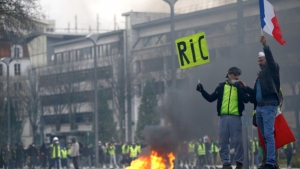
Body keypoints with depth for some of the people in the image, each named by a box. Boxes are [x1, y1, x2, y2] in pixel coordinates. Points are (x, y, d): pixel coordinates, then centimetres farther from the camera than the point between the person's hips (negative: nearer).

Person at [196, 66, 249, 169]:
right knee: (223, 141, 2)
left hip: (235, 117, -2)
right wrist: (202, 90, 0)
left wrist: (239, 88, -13)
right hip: (223, 117, 2)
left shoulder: (240, 87, 9)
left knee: (237, 141, -5)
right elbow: (210, 98, 13)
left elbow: (246, 100, -5)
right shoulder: (221, 87, 13)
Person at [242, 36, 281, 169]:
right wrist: (246, 88, 12)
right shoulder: (260, 75, 24)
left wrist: (266, 47, -29)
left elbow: (271, 59, -18)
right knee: (265, 136, 7)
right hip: (259, 107, 9)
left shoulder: (272, 70, 3)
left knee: (269, 135, -16)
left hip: (269, 106, -9)